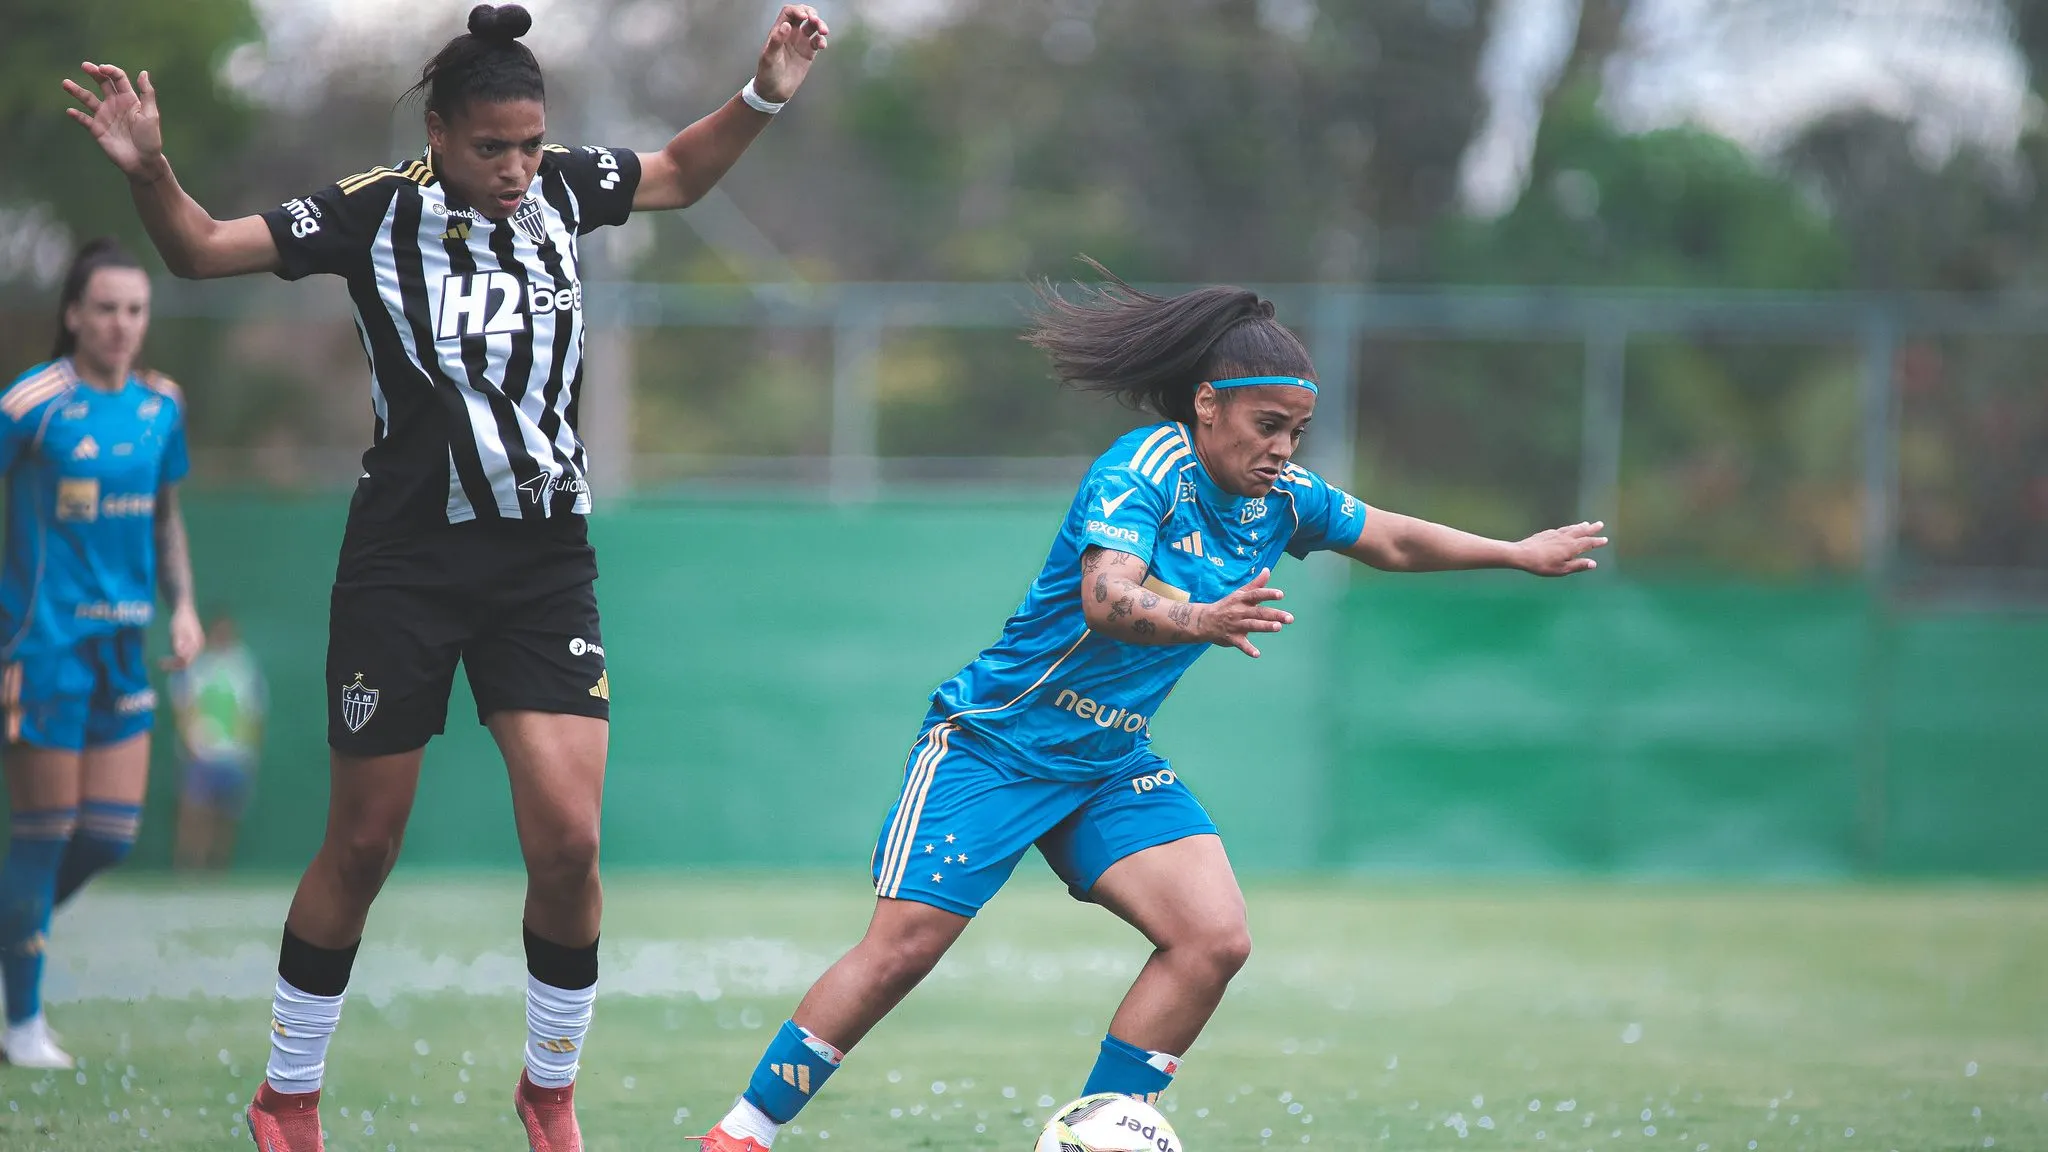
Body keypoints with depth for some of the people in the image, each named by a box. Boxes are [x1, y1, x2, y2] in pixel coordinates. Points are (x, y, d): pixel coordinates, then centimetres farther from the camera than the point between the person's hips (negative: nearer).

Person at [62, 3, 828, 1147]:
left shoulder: (561, 186, 2)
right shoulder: (376, 213, -8)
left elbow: (682, 172, 21)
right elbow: (204, 247, -6)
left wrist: (765, 96, 8)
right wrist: (149, 171, -24)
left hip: (546, 559, 2)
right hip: (406, 561, -2)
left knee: (568, 841, -10)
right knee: (362, 845, 6)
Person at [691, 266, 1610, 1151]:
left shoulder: (1284, 500, 1)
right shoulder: (1142, 472, -22)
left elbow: (1392, 540, 20)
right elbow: (1105, 599, -39)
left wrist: (1519, 553, 26)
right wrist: (1198, 621, -57)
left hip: (1111, 764, 7)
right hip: (995, 742, -7)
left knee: (1215, 940, -11)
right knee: (903, 947, -12)